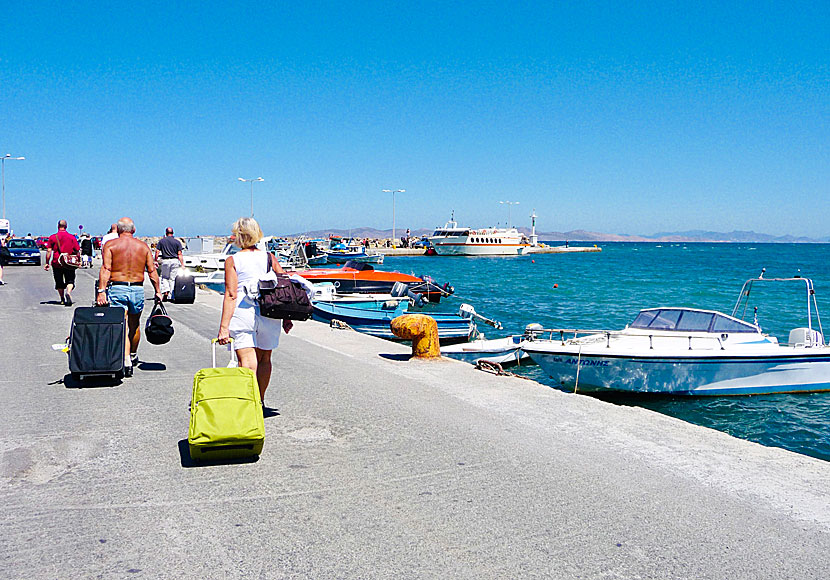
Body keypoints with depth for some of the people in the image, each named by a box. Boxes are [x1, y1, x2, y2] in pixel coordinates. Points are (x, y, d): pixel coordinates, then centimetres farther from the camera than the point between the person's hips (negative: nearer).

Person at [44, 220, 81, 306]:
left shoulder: (52, 237, 1)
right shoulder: (72, 237, 2)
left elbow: (49, 251, -3)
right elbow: (77, 251, 3)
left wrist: (47, 263, 1)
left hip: (56, 263, 1)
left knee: (59, 283, 14)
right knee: (70, 281, 2)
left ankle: (62, 299, 21)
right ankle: (68, 292, -27)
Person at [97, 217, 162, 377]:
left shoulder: (110, 245, 0)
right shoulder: (143, 246, 7)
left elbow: (105, 269, -11)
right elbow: (152, 271, 5)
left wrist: (101, 291, -15)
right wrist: (158, 291, 11)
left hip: (117, 288, -3)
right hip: (138, 289, 3)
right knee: (134, 325, 20)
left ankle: (126, 361, -19)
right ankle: (133, 356, 38)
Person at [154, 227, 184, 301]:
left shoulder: (161, 241, 3)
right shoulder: (177, 242, 2)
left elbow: (157, 252, -1)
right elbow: (179, 254, -3)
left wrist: (156, 261, 9)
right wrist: (182, 264, -2)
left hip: (165, 261, 0)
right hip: (175, 261, 0)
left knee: (164, 277, 15)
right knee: (172, 278, 5)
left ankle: (165, 291, -7)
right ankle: (169, 296, 5)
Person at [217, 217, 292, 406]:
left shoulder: (232, 260, -2)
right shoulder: (270, 258, 7)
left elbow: (231, 295, -9)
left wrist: (224, 326, -9)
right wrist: (287, 318, 13)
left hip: (242, 313, -4)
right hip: (269, 315, 4)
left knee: (248, 362, -5)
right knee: (264, 359, 19)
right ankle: (261, 402, 34)